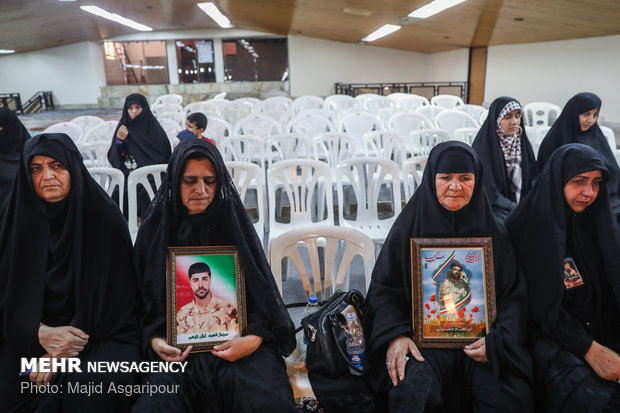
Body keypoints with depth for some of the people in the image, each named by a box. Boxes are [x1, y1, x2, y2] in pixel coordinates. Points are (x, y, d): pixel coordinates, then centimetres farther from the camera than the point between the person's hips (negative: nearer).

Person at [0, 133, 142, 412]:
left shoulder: (105, 217, -9)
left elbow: (116, 293, -10)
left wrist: (61, 353, -16)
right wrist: (41, 333, -20)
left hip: (98, 332, -3)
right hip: (32, 334, 3)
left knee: (95, 384, -27)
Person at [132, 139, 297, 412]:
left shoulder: (234, 222, 1)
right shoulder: (155, 230, 4)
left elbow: (262, 291, 1)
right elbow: (145, 298, 9)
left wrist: (254, 338, -16)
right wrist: (154, 340, -10)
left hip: (235, 342, -1)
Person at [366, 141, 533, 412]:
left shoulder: (492, 231, 7)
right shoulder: (408, 227, 2)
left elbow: (514, 294, 5)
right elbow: (383, 289, 0)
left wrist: (498, 339, -12)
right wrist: (395, 335, -18)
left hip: (480, 337, 3)